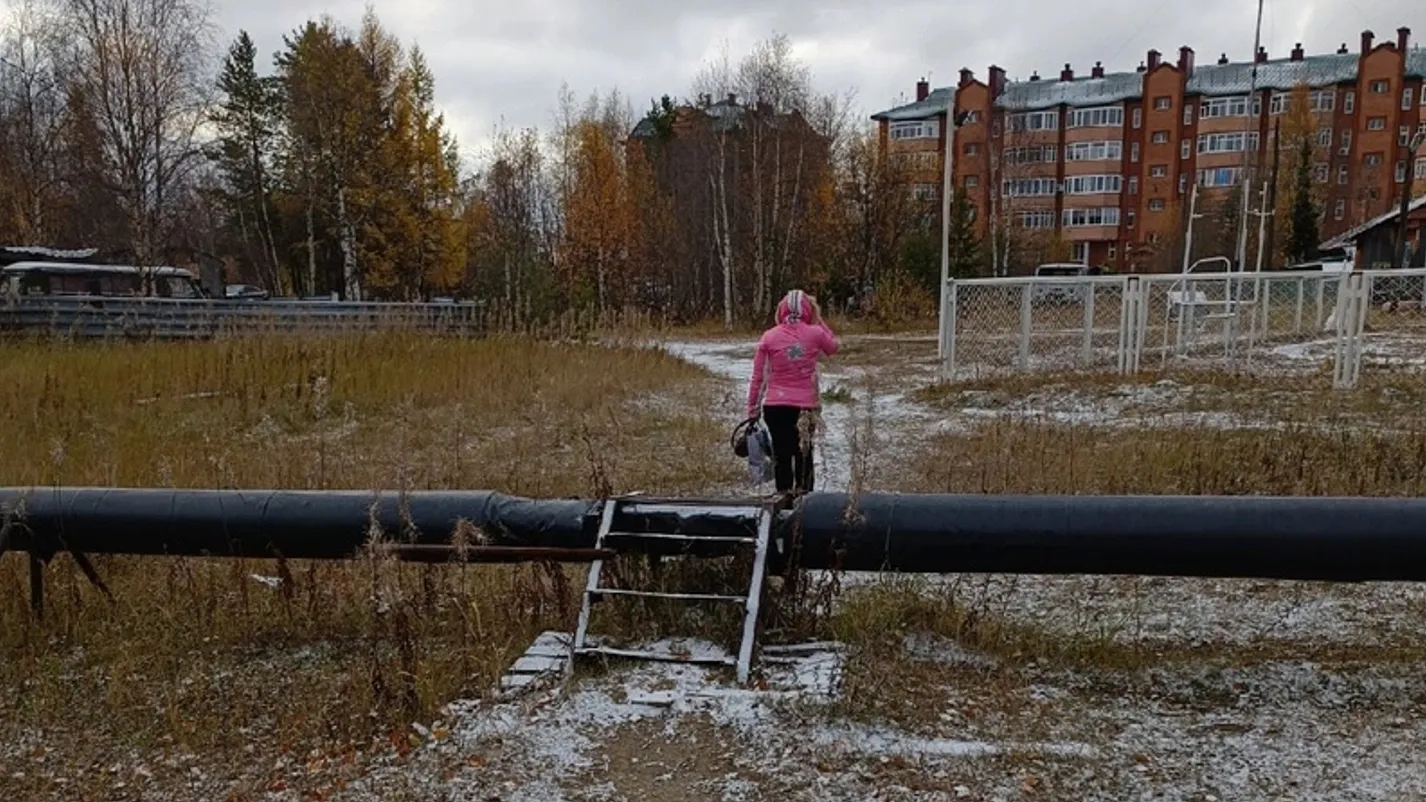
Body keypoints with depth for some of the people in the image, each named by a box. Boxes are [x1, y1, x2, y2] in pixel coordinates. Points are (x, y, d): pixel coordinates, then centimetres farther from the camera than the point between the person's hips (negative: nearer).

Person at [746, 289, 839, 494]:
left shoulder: (769, 337, -1)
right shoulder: (815, 333, -3)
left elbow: (758, 378, 0)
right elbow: (833, 347, 21)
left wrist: (752, 411, 7)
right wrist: (818, 319, 20)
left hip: (775, 406, 0)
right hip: (805, 406, 0)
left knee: (782, 455, 7)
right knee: (803, 454, 14)